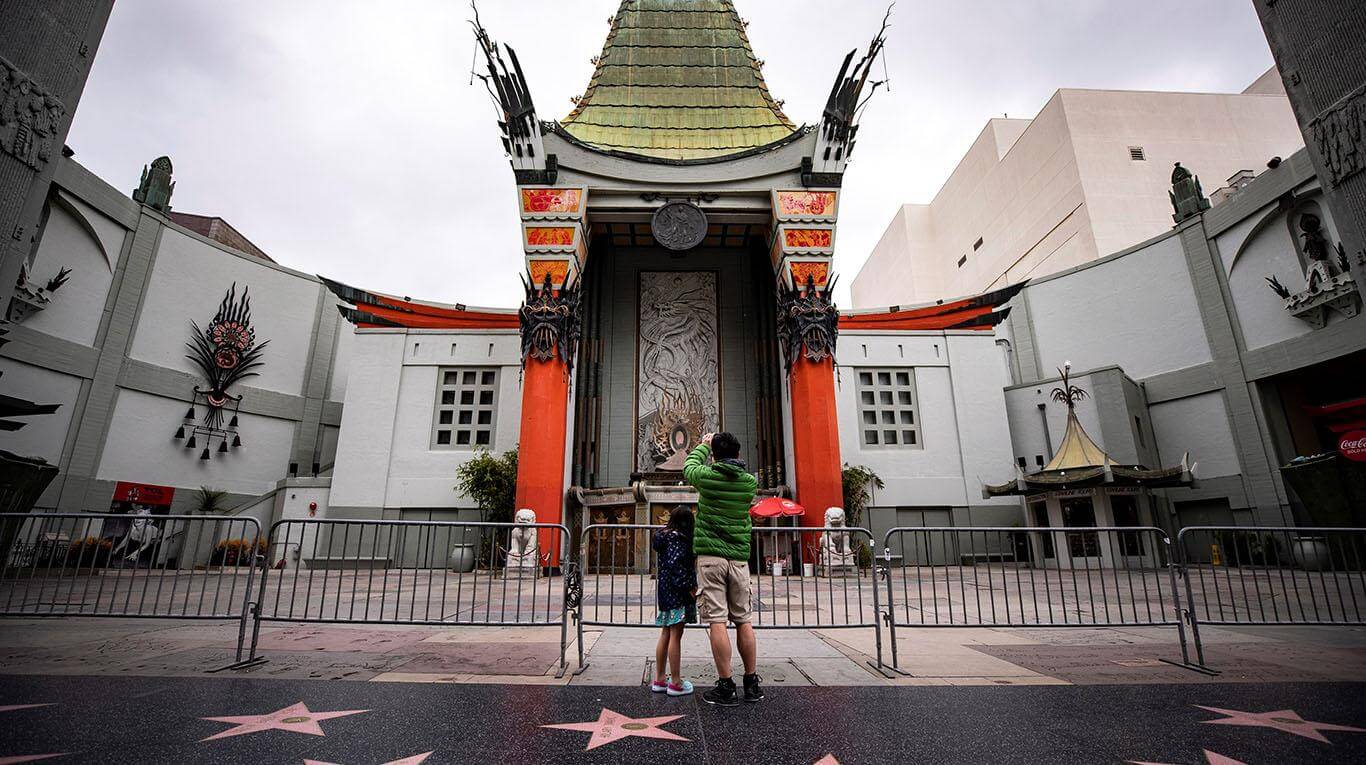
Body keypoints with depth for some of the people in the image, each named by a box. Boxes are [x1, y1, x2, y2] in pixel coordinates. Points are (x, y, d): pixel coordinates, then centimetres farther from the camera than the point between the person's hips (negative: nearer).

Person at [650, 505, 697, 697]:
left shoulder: (664, 535, 10)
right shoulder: (679, 538, -15)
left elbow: (667, 563, 12)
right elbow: (675, 563, -25)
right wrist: (689, 586, -20)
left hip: (664, 590, 9)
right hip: (677, 592, -9)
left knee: (665, 634, 15)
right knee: (675, 635, -1)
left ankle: (659, 679, 23)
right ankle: (675, 683, 8)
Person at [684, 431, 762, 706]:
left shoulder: (707, 476, -5)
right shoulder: (749, 481, 3)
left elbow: (689, 467, 16)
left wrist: (704, 445, 31)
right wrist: (728, 449, 34)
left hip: (710, 556, -4)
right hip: (739, 558, 4)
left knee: (717, 621, -1)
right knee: (743, 621, 12)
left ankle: (726, 687, 2)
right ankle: (752, 683, 20)